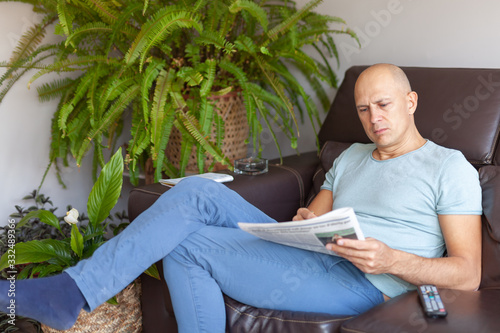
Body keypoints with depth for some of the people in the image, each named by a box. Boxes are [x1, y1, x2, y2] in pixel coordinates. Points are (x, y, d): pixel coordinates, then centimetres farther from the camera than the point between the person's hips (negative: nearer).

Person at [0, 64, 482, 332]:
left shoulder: (450, 168, 3)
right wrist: (305, 224, -4)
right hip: (313, 259, 7)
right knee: (196, 192, -13)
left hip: (362, 284, -7)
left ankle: (73, 293, -7)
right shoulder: (351, 157, 25)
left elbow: (468, 274, -4)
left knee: (187, 243, -18)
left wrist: (393, 260, -21)